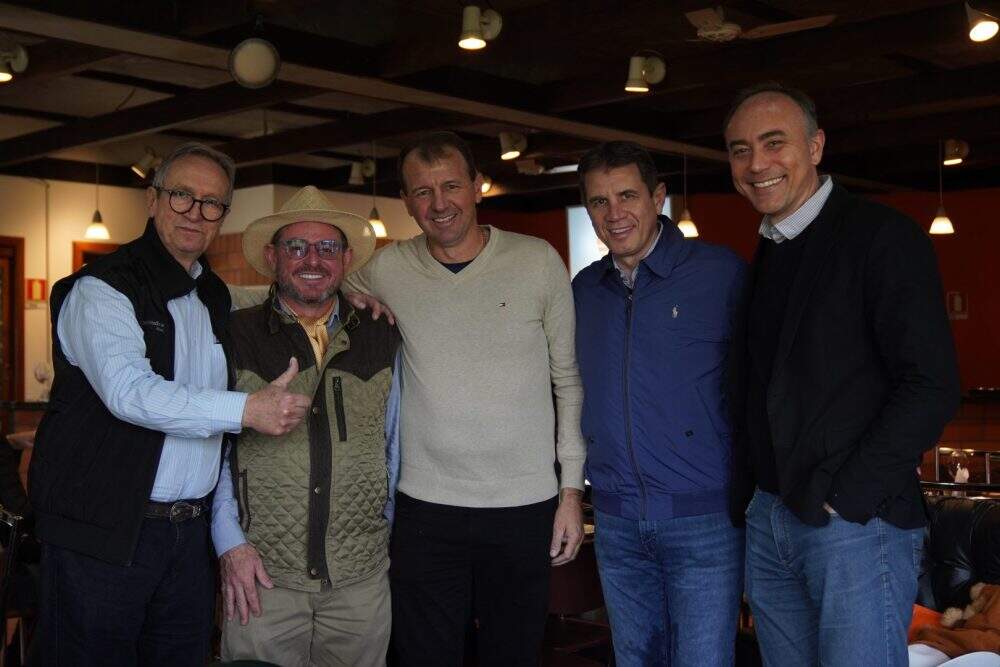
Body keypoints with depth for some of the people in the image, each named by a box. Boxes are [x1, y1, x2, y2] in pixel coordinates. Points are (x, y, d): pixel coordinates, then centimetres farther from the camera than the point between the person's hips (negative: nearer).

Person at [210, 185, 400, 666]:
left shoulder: (383, 338, 5)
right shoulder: (234, 336, 0)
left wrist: (396, 530, 10)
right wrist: (230, 543, -3)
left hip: (362, 578, 2)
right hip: (261, 577, -2)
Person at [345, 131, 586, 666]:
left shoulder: (538, 261, -2)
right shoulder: (389, 269, 1)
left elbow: (569, 379, 3)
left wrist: (572, 490, 0)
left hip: (525, 507, 0)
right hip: (425, 508, 1)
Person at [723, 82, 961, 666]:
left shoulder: (883, 236, -8)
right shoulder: (762, 259, 14)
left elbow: (932, 385, -14)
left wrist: (844, 499, -16)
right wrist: (749, 496, 8)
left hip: (858, 524, -7)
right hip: (768, 523, 7)